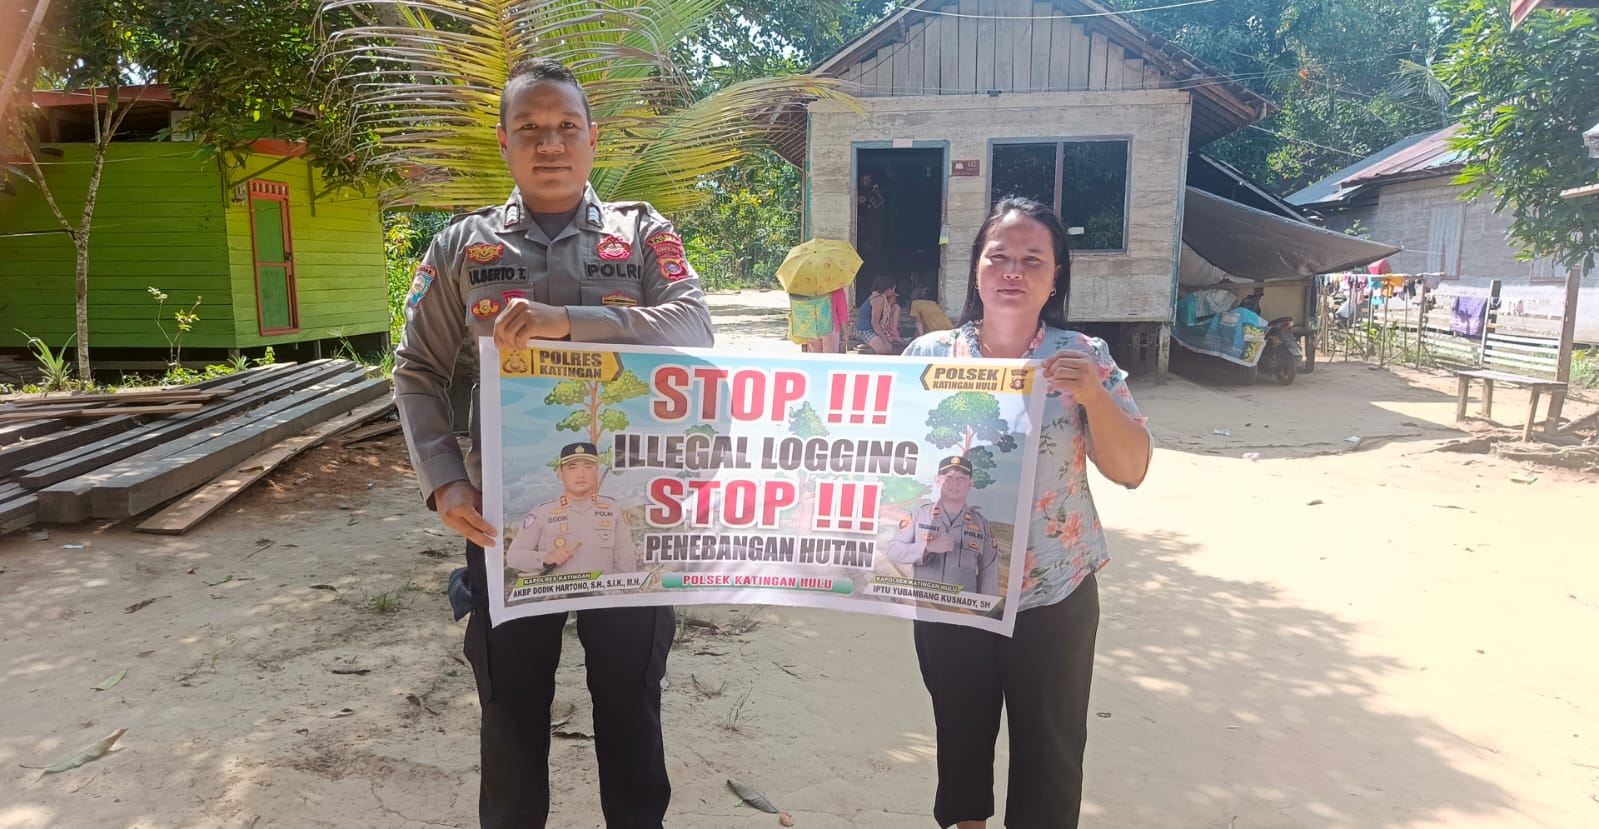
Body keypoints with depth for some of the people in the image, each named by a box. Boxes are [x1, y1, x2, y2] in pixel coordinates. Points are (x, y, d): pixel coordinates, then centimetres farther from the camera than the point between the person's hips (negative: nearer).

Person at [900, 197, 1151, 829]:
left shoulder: (1085, 357, -6)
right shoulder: (928, 354, -3)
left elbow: (1131, 469, -8)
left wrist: (1093, 396, -23)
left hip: (1053, 593, -1)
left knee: (1049, 749, 13)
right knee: (960, 733, 20)